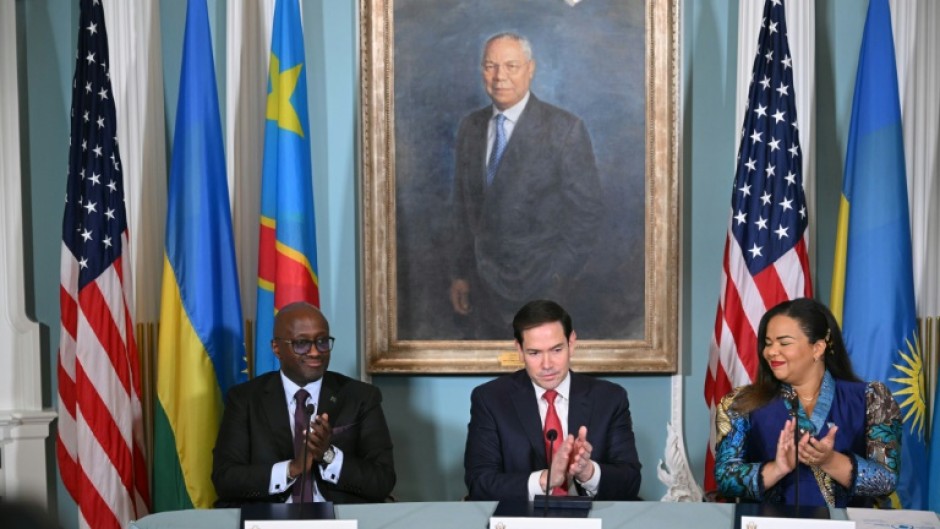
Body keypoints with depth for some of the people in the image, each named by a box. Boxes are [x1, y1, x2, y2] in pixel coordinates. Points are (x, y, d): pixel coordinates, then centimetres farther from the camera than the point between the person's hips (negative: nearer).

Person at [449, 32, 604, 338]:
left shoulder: (564, 129, -9)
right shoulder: (470, 127, 7)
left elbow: (588, 209, -8)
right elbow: (463, 206, 12)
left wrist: (559, 276, -11)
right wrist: (459, 273, 9)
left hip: (539, 288, -4)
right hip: (483, 282, 4)